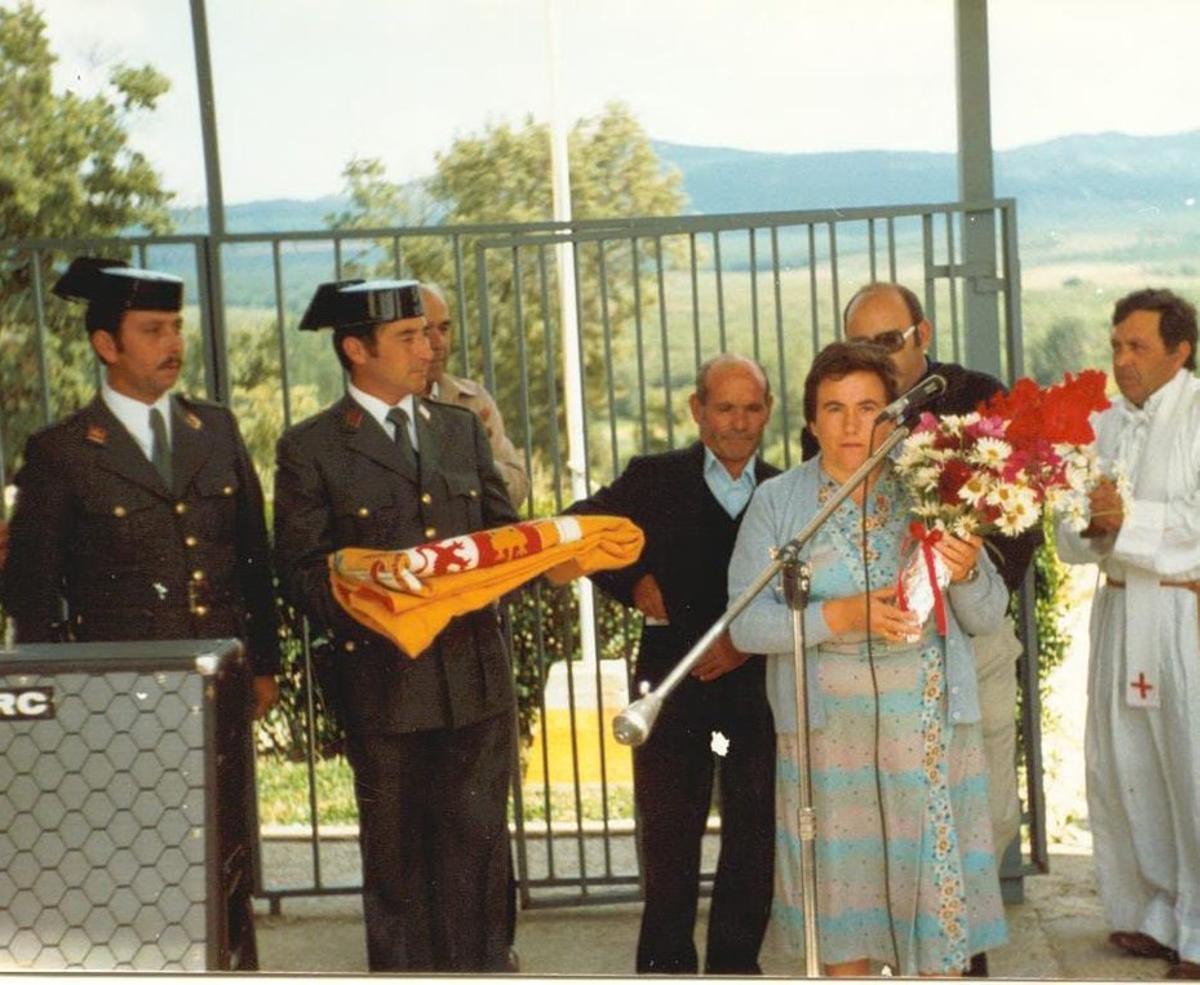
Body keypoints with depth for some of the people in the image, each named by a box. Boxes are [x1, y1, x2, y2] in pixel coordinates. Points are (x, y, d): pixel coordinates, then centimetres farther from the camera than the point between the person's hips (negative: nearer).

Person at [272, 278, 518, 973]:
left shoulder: (462, 429, 13)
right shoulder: (310, 449, -2)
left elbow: (504, 532, 15)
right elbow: (304, 575, -5)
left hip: (477, 675, 3)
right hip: (385, 682, -3)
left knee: (480, 845, 6)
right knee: (397, 860, 7)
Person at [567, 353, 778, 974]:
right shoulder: (654, 479, 3)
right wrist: (632, 584, -5)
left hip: (757, 678, 2)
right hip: (674, 681, -1)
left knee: (754, 836, 8)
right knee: (669, 835, 4)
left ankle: (734, 963, 20)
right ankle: (665, 964, 15)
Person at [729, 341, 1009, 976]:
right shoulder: (776, 502, 4)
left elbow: (987, 618, 7)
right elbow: (745, 623, -6)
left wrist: (967, 573, -15)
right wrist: (840, 617, -18)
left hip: (929, 726, 1)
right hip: (829, 727, 0)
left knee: (935, 876, 0)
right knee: (842, 881, 4)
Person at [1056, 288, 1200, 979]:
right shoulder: (1105, 425, 13)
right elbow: (1076, 541, 11)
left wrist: (1130, 518, -21)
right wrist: (1088, 522, -10)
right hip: (1120, 607, 7)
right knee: (1121, 768, 9)